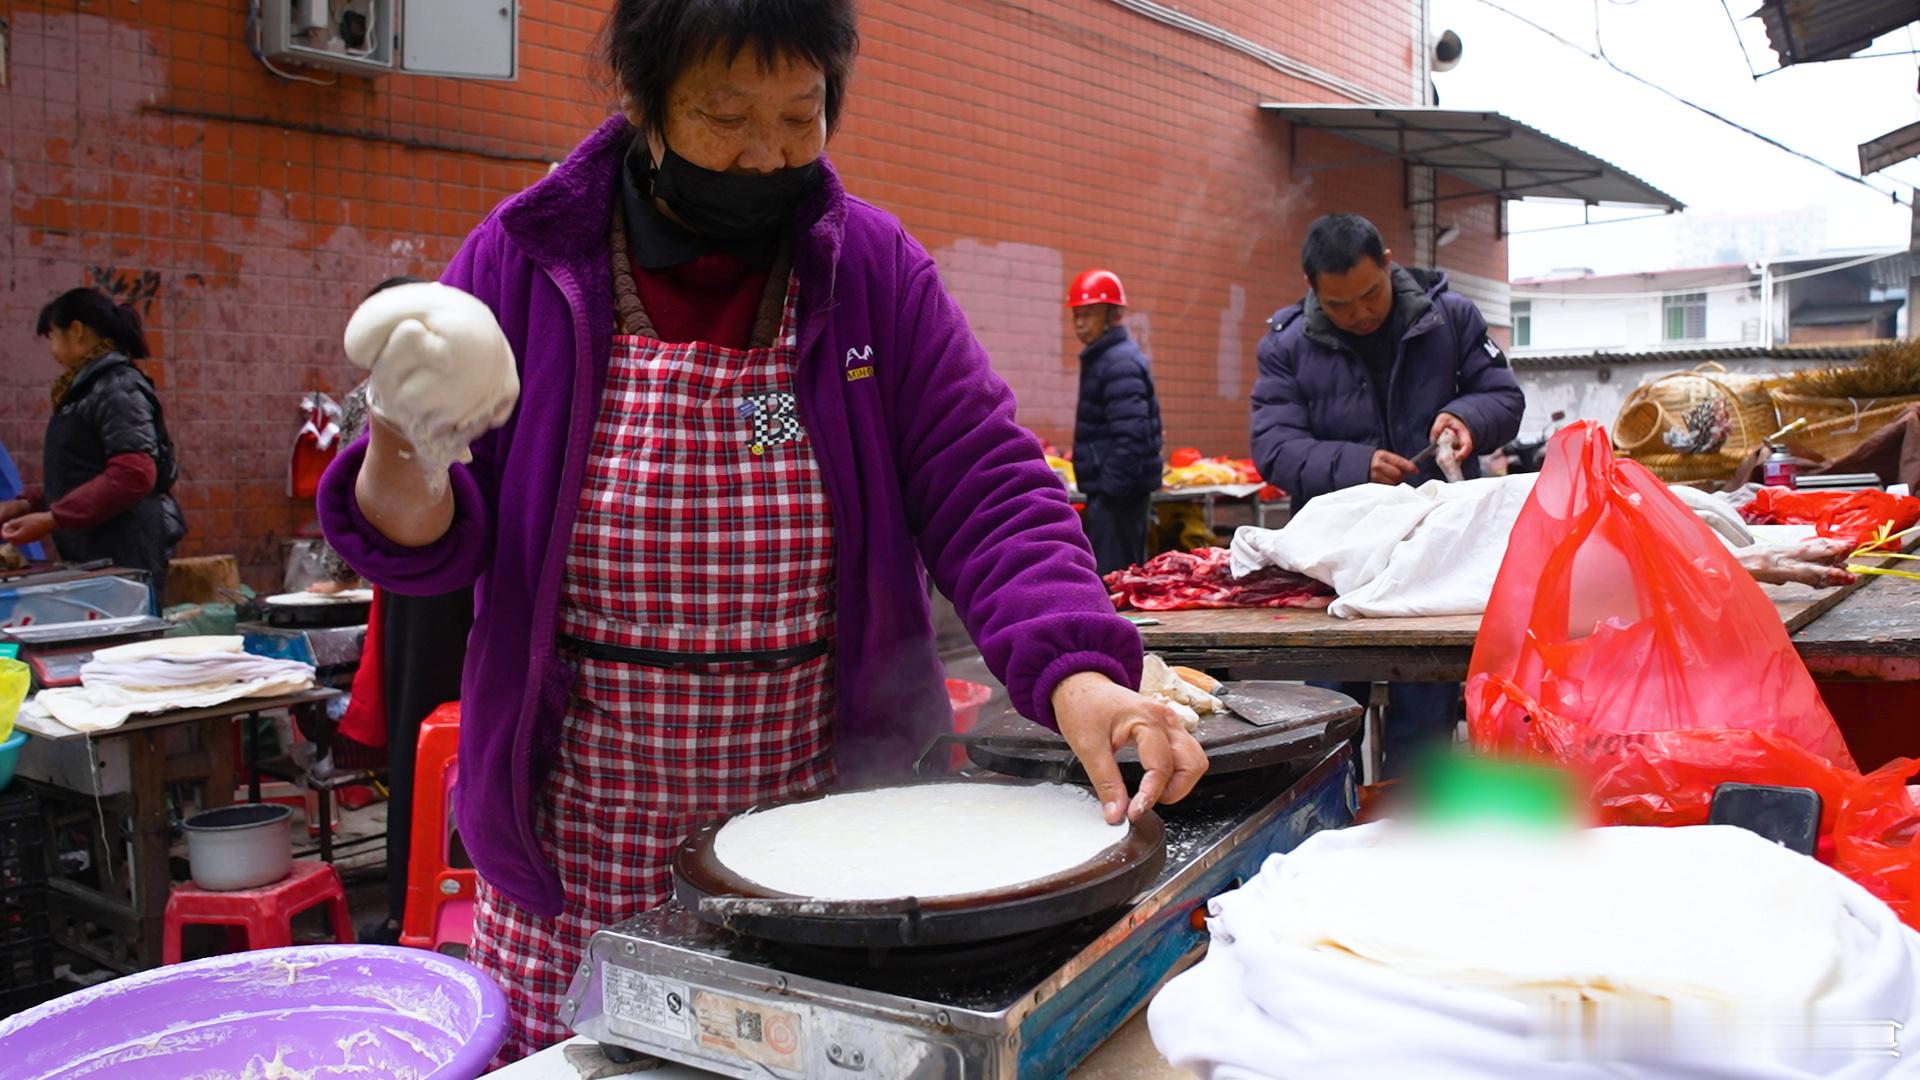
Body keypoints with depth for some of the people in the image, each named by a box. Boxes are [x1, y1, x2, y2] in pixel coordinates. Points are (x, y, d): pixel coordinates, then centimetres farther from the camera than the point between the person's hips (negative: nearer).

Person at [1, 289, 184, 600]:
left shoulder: (118, 387, -11)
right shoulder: (89, 388, 18)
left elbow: (133, 474, -21)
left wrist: (53, 519, -20)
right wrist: (28, 504, 12)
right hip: (94, 553, 9)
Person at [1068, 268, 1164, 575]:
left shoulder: (1120, 364, -15)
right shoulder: (1101, 358, 16)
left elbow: (1130, 437, -24)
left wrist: (1108, 491, -22)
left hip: (1117, 495, -10)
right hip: (1112, 492, 10)